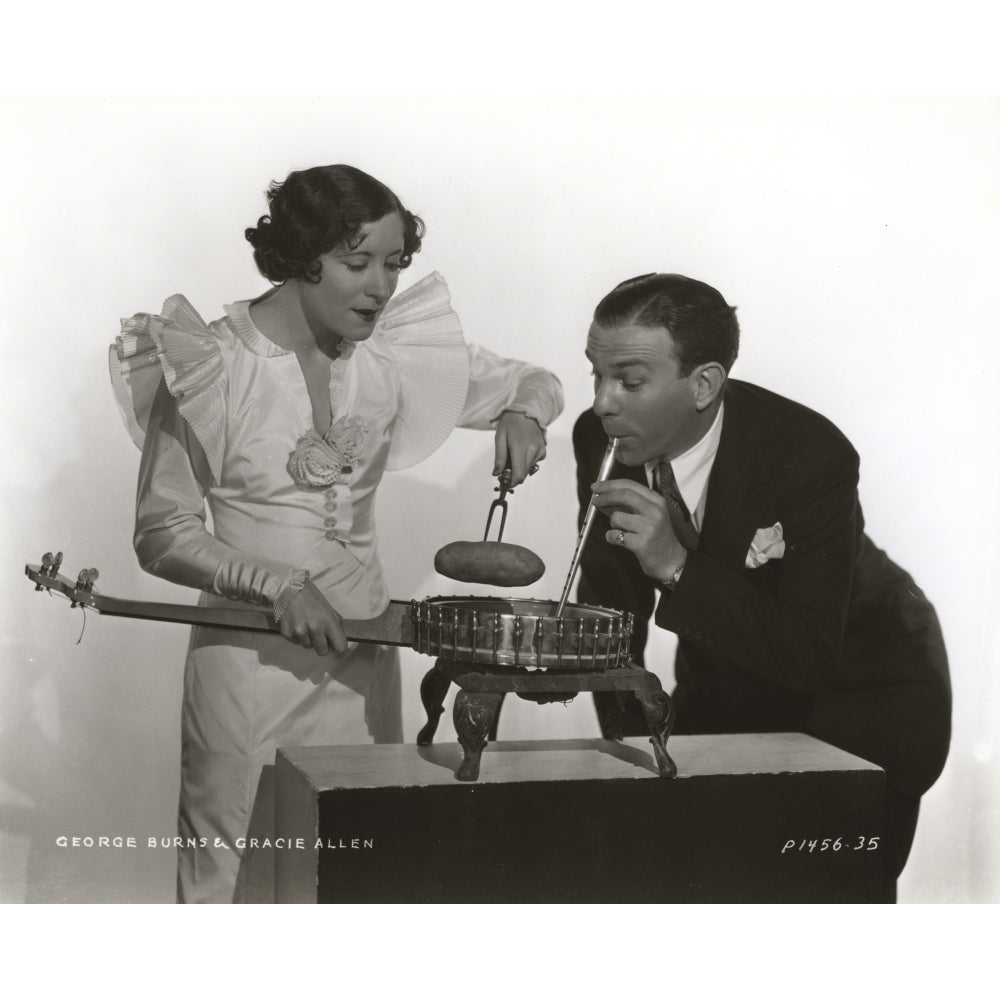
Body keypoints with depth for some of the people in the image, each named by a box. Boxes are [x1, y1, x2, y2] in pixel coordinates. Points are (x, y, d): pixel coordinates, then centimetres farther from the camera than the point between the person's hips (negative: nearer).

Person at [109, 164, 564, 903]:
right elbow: (163, 534, -8)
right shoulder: (208, 364, -11)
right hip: (251, 656, -4)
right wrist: (278, 585, -21)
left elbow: (534, 384, 12)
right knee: (235, 877, 5)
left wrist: (524, 413, -11)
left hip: (362, 651, 4)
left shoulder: (397, 351, 0)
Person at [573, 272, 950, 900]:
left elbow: (811, 655, -32)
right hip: (724, 679, 5)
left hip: (860, 690, -4)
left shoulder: (811, 455, -32)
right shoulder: (602, 440, -15)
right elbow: (612, 608, -4)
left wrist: (678, 567, -40)